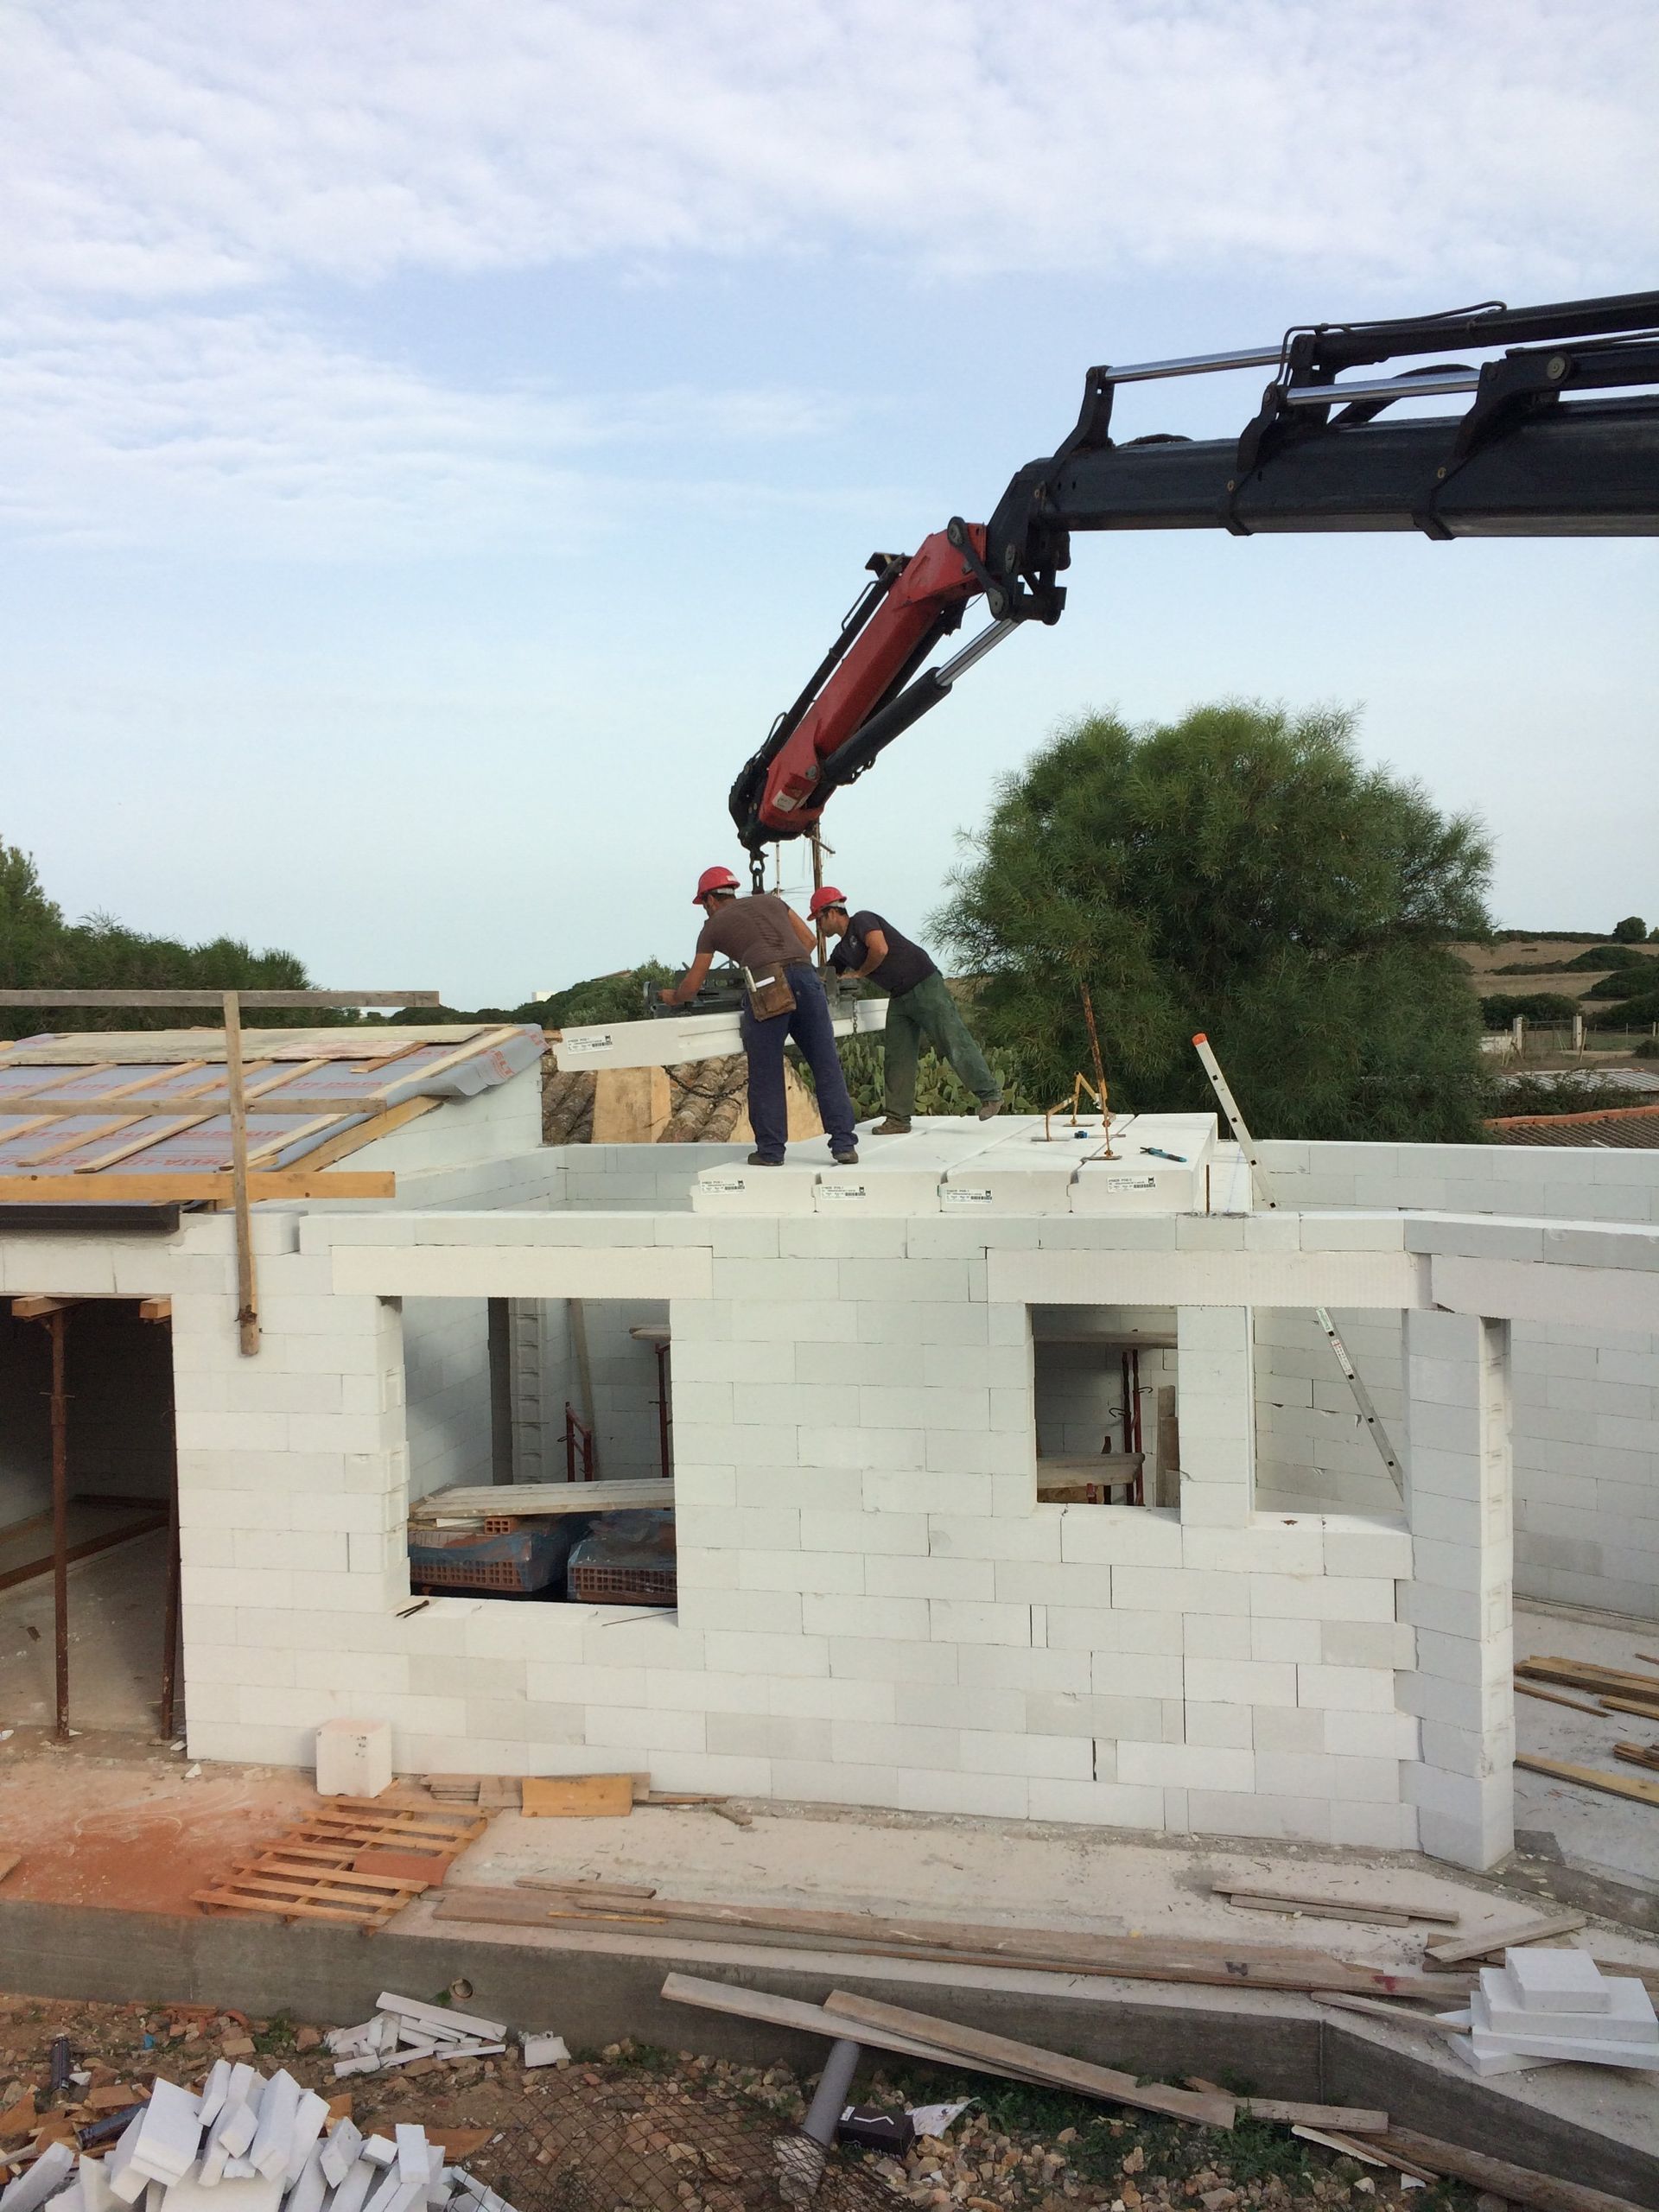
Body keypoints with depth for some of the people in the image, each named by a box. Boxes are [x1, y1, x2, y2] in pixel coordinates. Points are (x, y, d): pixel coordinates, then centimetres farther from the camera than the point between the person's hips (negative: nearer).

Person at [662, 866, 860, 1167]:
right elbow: (810, 940, 26)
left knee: (766, 1074, 7)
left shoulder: (714, 925, 20)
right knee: (827, 1066, 5)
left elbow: (691, 986, 23)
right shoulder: (770, 901, 29)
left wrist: (672, 997, 43)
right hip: (806, 976, 3)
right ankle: (844, 1145, 3)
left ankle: (770, 1151, 9)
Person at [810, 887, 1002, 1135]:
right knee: (896, 1059, 3)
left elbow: (880, 949, -23)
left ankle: (990, 1094, 1)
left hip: (925, 986, -9)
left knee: (954, 1042, -8)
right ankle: (898, 1119, 4)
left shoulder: (862, 920, -8)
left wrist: (859, 973, -8)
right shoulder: (842, 951, 17)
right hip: (899, 998, 9)